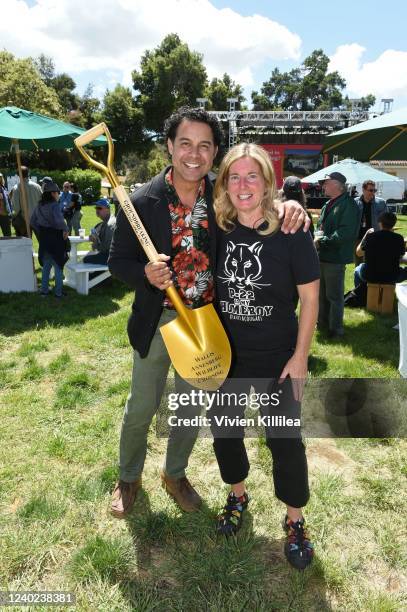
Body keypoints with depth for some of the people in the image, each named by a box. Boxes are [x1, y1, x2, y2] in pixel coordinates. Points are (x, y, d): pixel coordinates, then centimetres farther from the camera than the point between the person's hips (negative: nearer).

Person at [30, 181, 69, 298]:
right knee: (58, 266, 6)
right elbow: (59, 220, -34)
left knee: (46, 265, 19)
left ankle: (44, 290, 24)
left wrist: (41, 232, 16)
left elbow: (33, 221, 13)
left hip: (44, 239, 7)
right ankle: (58, 292, 11)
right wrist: (65, 229, -19)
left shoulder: (39, 206, 6)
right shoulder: (54, 205, -18)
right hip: (56, 239, -7)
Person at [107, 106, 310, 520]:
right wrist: (145, 274, -28)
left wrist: (289, 204, -19)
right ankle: (128, 478, 41)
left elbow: (262, 201, 6)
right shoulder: (141, 202, -12)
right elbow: (118, 261, -6)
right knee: (141, 408, 13)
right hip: (157, 319, -2)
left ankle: (175, 474, 45)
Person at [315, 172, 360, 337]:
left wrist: (322, 241, -20)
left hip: (335, 258, -9)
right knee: (321, 293, 18)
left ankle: (336, 328, 13)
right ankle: (323, 322, 33)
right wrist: (316, 237, 1)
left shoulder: (349, 205, -13)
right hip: (322, 256, 9)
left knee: (334, 296, 0)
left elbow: (346, 233, -23)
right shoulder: (327, 205, 15)